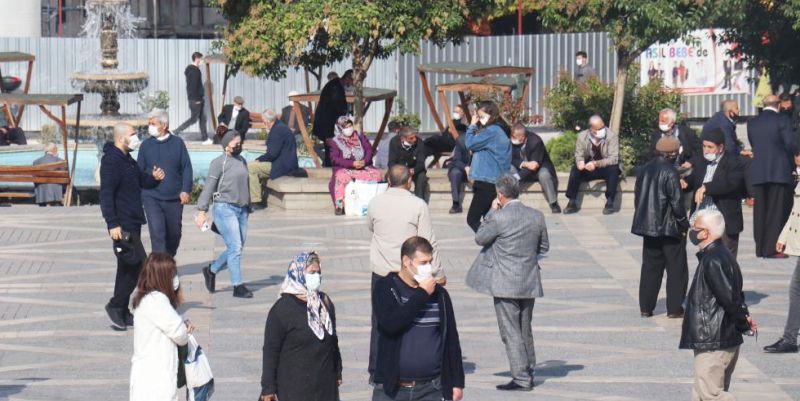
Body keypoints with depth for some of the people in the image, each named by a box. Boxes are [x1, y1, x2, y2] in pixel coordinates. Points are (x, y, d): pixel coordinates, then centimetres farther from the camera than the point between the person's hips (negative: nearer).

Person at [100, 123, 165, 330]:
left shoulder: (127, 160, 16)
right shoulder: (111, 161, -15)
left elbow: (141, 180, 28)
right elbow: (106, 194, -21)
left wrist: (153, 177, 4)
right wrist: (112, 224, -25)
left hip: (133, 223, 10)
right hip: (122, 226, -10)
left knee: (128, 268, 12)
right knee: (137, 264, -11)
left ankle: (121, 313, 18)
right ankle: (116, 306, -2)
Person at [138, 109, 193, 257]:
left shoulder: (177, 143, 1)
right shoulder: (146, 145, 3)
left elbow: (187, 168, 2)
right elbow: (139, 171, 8)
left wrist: (185, 190, -8)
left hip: (174, 199, 1)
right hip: (152, 197, -1)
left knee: (174, 233, 12)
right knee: (157, 233, -13)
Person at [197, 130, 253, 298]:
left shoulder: (242, 161, 15)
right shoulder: (219, 162, -5)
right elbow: (208, 187, -7)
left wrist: (248, 208, 21)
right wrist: (202, 211, -12)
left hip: (241, 209, 7)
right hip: (224, 208, -7)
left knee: (236, 248, 9)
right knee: (235, 248, -10)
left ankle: (211, 270, 29)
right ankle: (238, 286, -5)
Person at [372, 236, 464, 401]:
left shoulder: (439, 294, 6)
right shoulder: (385, 288, -3)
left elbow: (451, 339, 11)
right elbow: (390, 322, -22)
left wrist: (457, 382, 8)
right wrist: (422, 294, -16)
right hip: (391, 388, -2)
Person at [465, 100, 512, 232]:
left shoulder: (492, 131, -14)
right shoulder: (500, 130, 16)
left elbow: (470, 143, -12)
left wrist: (472, 125, -1)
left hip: (487, 183, -10)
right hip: (494, 181, 10)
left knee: (472, 219, -11)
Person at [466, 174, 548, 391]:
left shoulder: (498, 218, -17)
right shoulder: (537, 216, 1)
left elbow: (480, 238, -2)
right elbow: (544, 247, 12)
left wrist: (492, 211, 4)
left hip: (505, 284, -6)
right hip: (530, 283, 6)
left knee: (511, 332, -2)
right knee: (525, 330, 19)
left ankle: (521, 378, -4)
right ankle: (528, 372, 26)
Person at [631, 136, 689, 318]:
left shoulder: (644, 169, 6)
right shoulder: (670, 173, -15)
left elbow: (637, 196, 12)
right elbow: (676, 202, -15)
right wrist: (684, 224, -4)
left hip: (648, 226, 6)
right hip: (669, 228, -6)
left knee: (650, 267, 12)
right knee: (676, 268, 4)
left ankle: (646, 307, 11)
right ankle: (674, 308, 4)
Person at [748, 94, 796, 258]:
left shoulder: (752, 123, 8)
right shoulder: (782, 120, -7)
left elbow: (753, 145, 9)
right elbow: (790, 145, -8)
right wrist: (791, 164, 5)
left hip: (758, 173, 4)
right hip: (780, 171, -4)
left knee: (760, 211, 9)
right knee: (777, 211, -1)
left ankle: (760, 249, 11)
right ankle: (772, 249, -5)